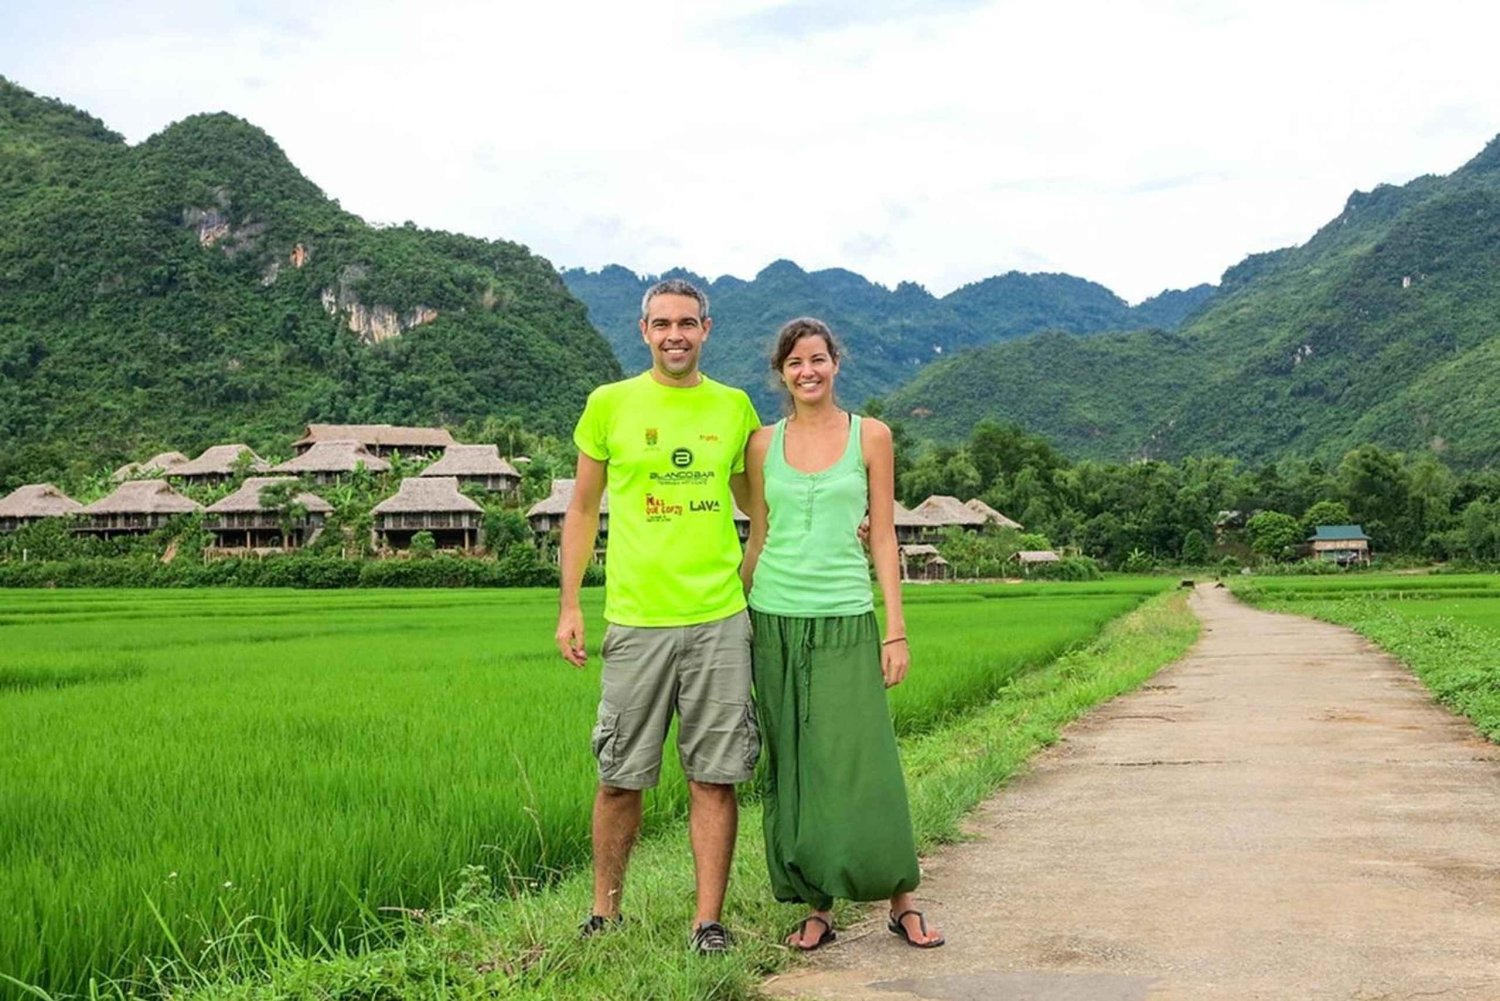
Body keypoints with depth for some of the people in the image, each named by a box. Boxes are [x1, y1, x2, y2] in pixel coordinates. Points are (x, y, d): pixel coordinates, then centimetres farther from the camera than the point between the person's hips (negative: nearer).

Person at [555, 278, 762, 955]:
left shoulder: (734, 408, 9)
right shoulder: (609, 404, 4)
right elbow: (583, 509, 9)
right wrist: (568, 606, 5)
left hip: (719, 619, 1)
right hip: (636, 619, -1)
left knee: (714, 777, 3)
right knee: (621, 778, 6)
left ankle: (708, 921, 14)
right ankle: (604, 913, 24)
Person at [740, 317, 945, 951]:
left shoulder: (870, 436, 3)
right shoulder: (764, 444, 7)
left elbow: (883, 537, 2)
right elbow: (758, 537, 12)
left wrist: (897, 630, -3)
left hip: (846, 620, -2)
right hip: (775, 620, 2)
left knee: (862, 765, -5)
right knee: (791, 769, 5)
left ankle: (902, 904, 11)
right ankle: (817, 909, 15)